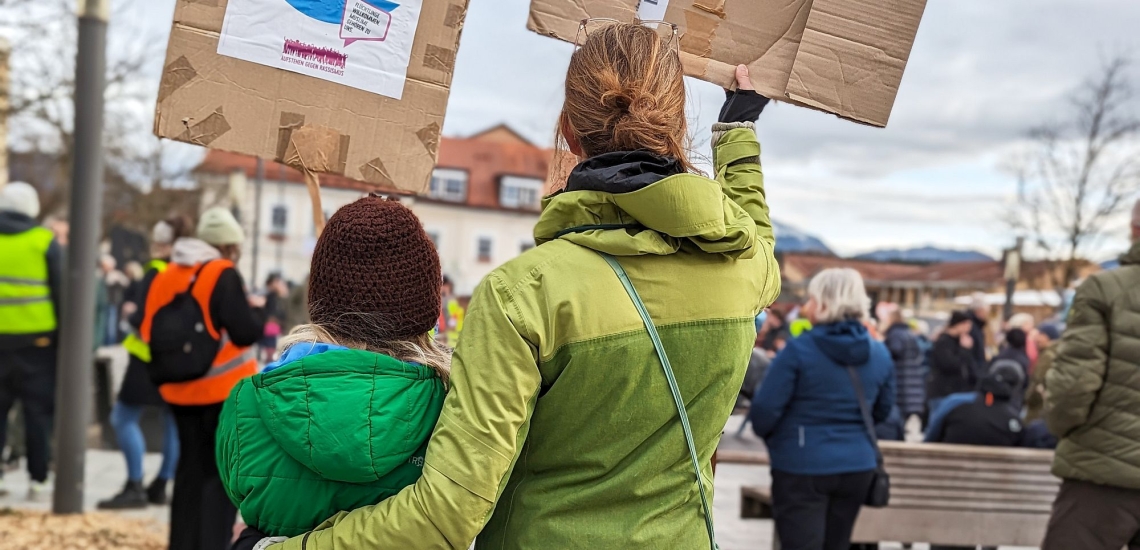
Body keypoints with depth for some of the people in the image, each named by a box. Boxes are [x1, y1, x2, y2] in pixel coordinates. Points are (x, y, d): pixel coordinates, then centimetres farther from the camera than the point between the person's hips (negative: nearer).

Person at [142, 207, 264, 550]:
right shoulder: (223, 275, -13)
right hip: (226, 389, -6)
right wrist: (257, 309, -1)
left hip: (181, 390, 6)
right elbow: (245, 332, -19)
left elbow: (150, 333, 6)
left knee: (191, 466, 16)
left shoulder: (165, 277, 6)